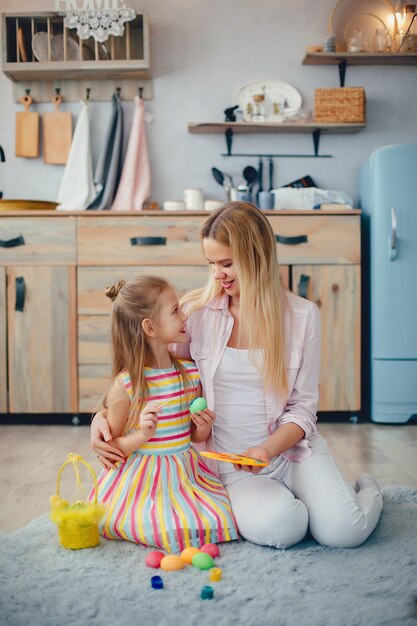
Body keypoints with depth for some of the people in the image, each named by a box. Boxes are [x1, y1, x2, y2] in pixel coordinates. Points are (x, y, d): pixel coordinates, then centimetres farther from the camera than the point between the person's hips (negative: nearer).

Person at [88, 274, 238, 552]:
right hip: (141, 482, -5)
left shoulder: (191, 373, 1)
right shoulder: (125, 384, -15)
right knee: (177, 532, -22)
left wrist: (203, 429, -7)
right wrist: (142, 435, -24)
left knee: (224, 520, -11)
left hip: (185, 474, 5)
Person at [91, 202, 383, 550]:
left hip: (291, 445, 0)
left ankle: (368, 491, 17)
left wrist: (268, 449, -20)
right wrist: (102, 416, -12)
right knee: (278, 528, -29)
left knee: (343, 532, -20)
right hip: (231, 463, 0)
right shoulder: (197, 311, -4)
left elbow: (303, 408, -2)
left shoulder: (301, 315, -3)